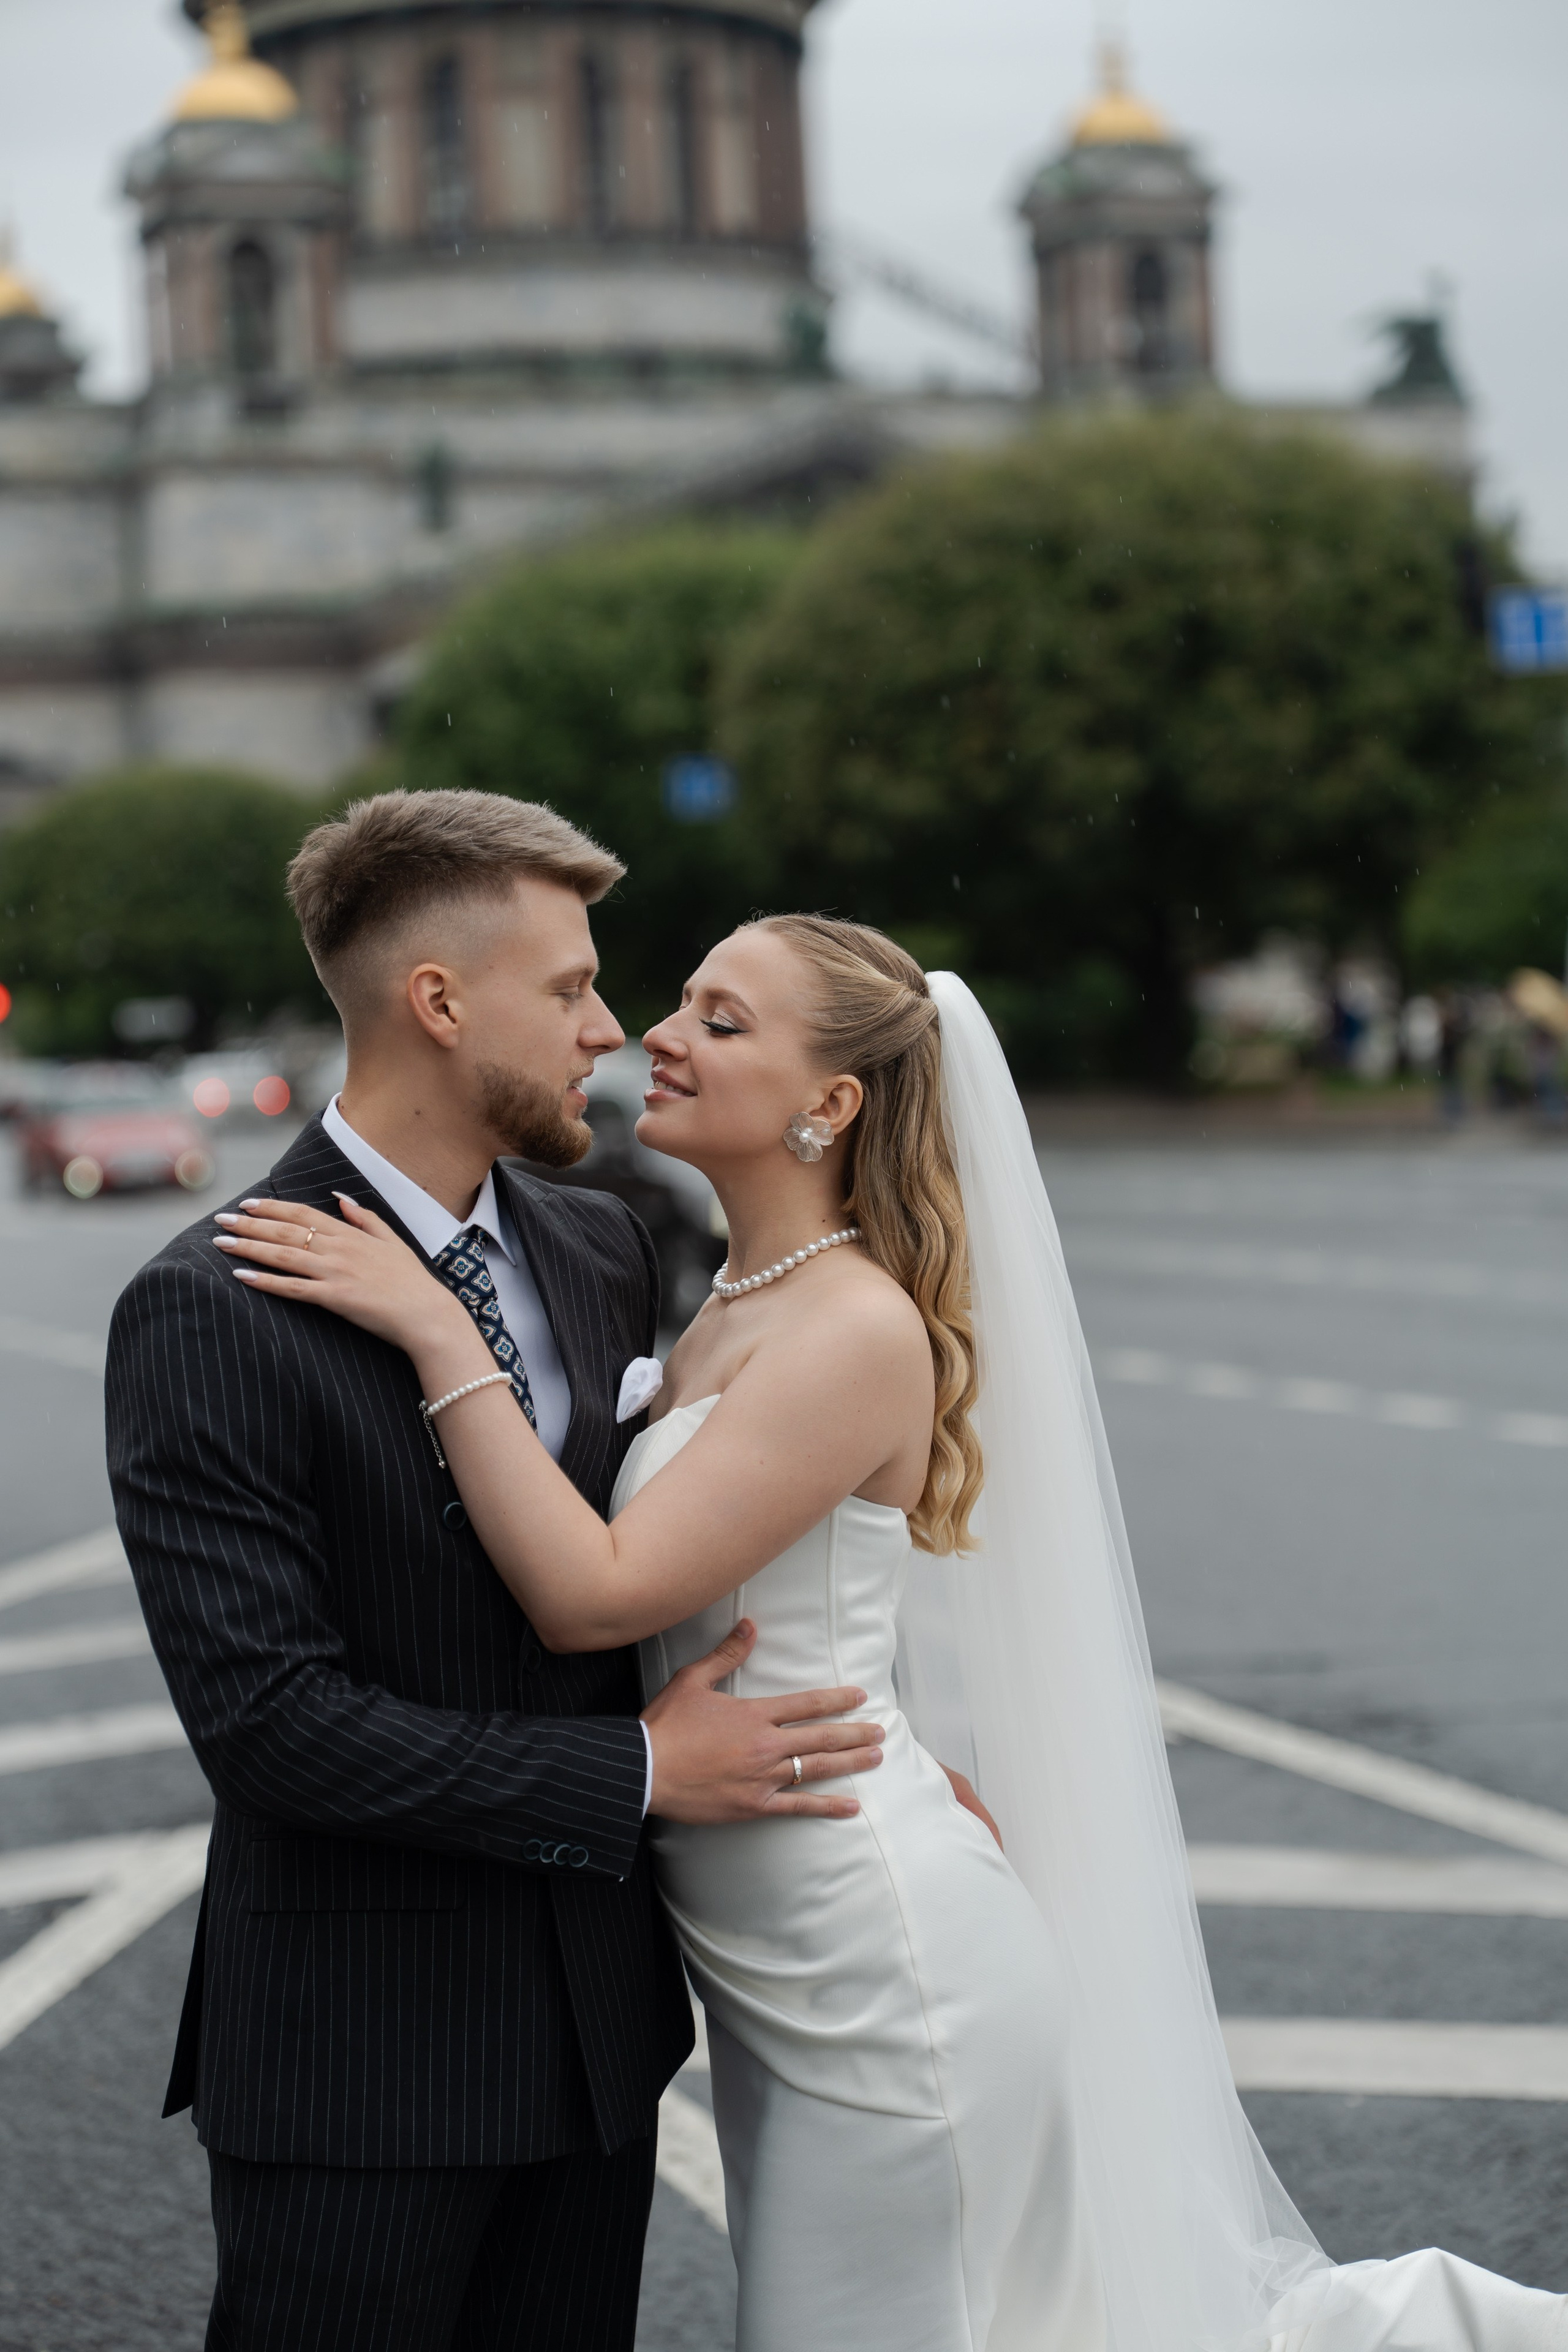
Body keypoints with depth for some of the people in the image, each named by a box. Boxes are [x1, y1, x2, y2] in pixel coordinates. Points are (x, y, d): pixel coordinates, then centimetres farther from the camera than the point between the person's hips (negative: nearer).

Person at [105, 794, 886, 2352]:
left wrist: (870, 1741, 3)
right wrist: (635, 1774, -16)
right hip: (358, 2063, -6)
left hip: (596, 2020, 6)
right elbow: (268, 1718, -21)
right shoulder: (208, 1316, -16)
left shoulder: (604, 1251, 6)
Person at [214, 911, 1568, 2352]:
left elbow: (596, 1595, -23)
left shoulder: (859, 1330, -19)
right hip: (789, 1963, 9)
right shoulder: (737, 1312, 9)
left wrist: (438, 1332, -23)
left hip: (886, 1974, -9)